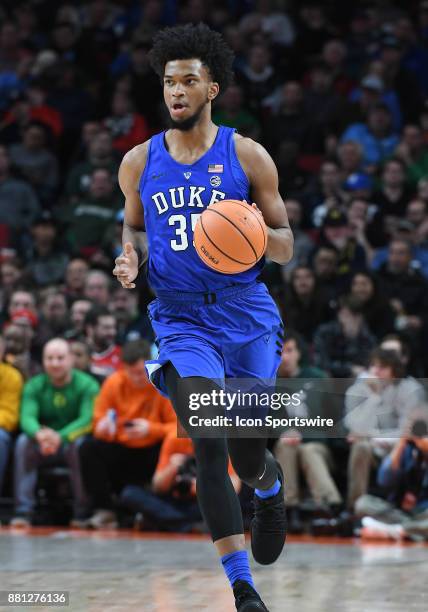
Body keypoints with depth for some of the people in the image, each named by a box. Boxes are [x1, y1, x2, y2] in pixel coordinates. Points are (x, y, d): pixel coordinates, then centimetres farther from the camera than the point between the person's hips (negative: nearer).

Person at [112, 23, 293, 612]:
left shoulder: (248, 156, 0)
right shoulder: (140, 162, 5)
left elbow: (285, 248, 4)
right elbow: (133, 228, 20)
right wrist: (131, 256, -4)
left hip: (247, 314, 0)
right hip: (181, 318, 0)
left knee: (248, 456, 7)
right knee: (209, 446, -18)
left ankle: (271, 485, 48)